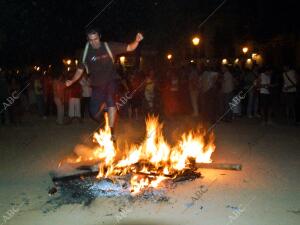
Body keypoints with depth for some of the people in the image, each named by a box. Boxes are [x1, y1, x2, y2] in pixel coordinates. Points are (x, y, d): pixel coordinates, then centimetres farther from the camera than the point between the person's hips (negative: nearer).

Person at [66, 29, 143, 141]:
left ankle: (112, 132, -21)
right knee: (94, 112, 0)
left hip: (110, 81, -3)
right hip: (97, 85, 3)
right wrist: (72, 81, -8)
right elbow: (80, 70, 7)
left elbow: (129, 48, -6)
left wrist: (136, 41, -25)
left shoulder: (109, 47, -7)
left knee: (110, 101, -30)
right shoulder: (86, 53, -1)